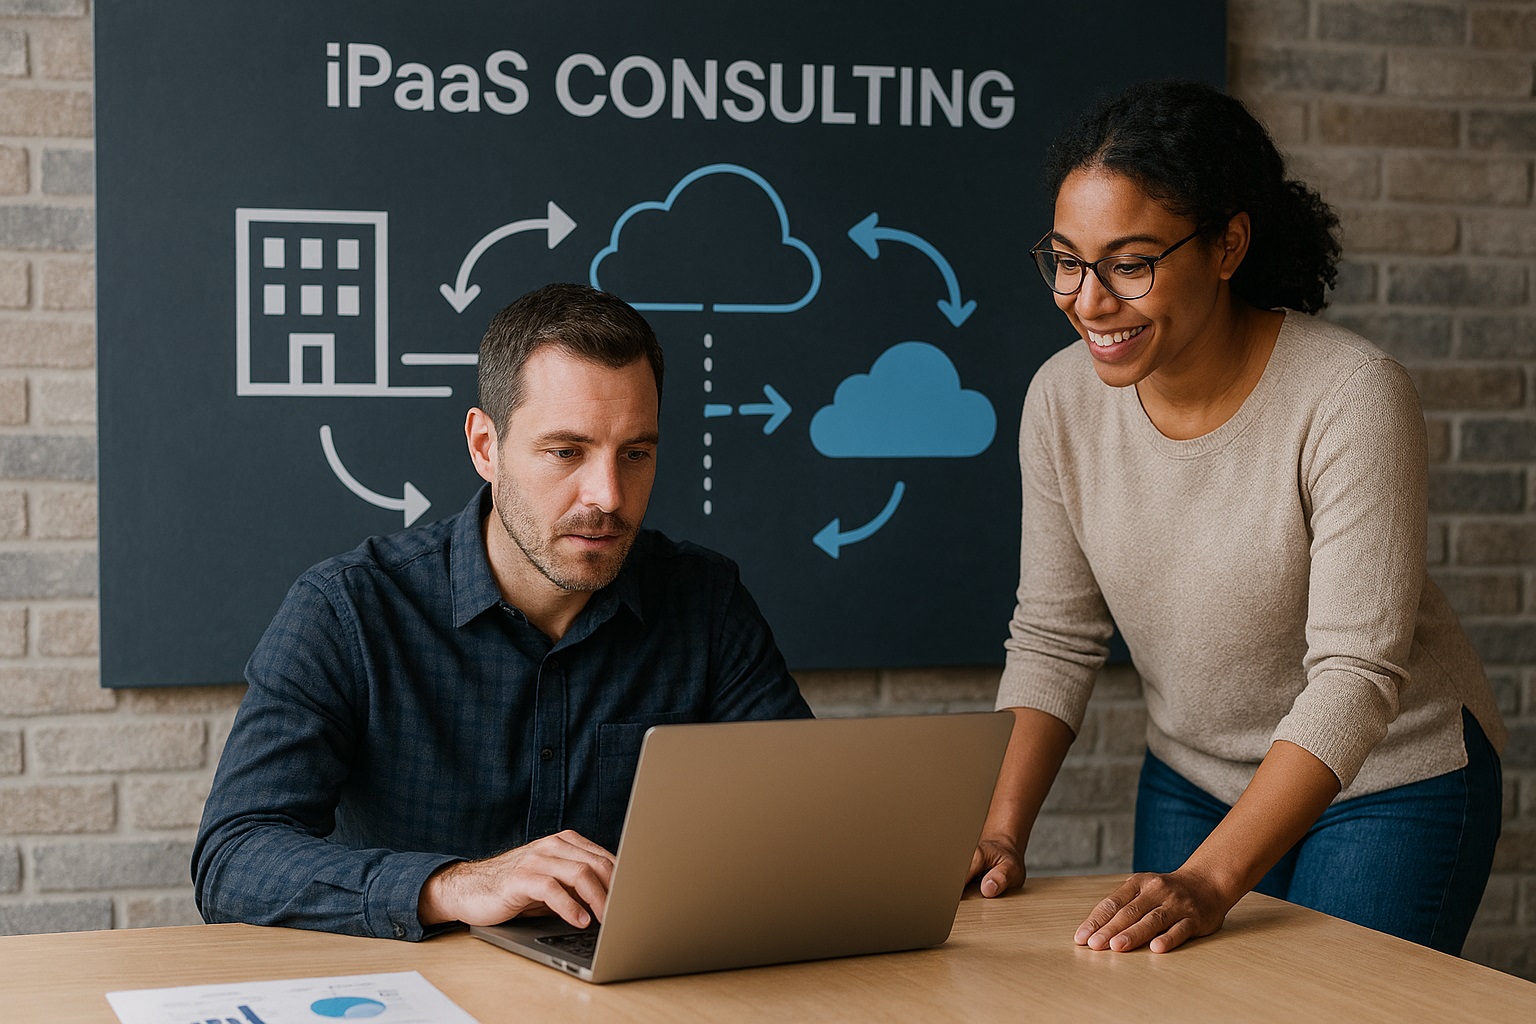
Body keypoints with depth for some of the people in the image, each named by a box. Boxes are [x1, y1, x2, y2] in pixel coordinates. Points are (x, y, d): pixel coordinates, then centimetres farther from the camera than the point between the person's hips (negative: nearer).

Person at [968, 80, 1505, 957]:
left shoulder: (1353, 396, -27)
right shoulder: (1065, 399, -11)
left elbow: (1357, 672, -30)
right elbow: (1054, 637, -2)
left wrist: (1210, 879, -39)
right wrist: (1003, 834, -14)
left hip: (1393, 781, -4)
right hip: (1192, 780, 4)